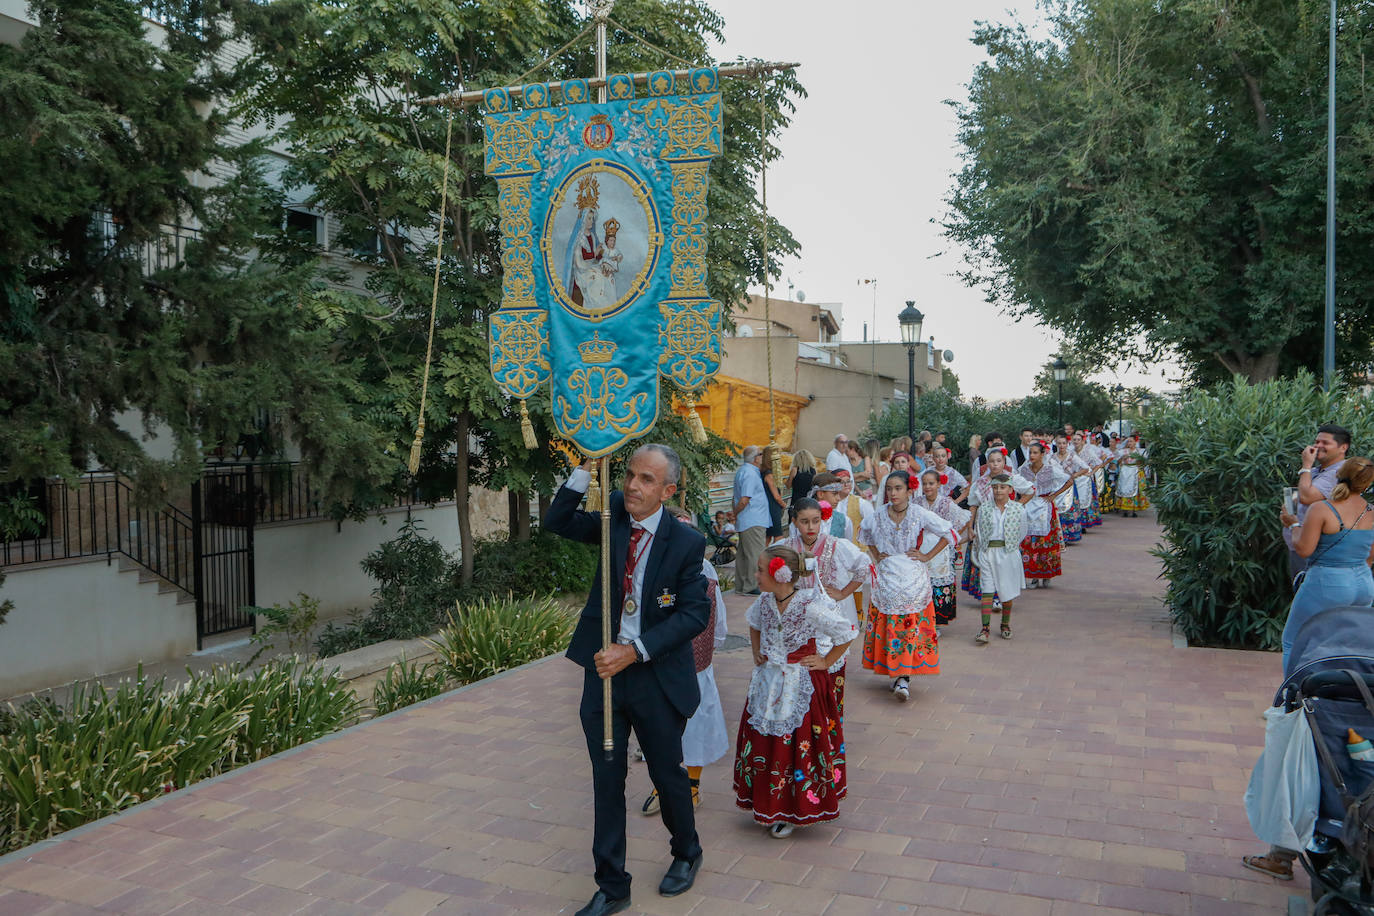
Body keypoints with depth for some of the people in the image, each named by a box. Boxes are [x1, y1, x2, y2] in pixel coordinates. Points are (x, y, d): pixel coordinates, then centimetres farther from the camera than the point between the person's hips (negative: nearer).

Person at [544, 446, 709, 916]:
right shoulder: (615, 516, -1)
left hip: (656, 676, -3)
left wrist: (634, 652, -22)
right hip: (605, 668, 3)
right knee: (607, 783, 10)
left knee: (668, 773, 15)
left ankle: (686, 853, 44)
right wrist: (587, 467, -15)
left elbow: (694, 613, -15)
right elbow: (556, 522, -2)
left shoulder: (686, 543, -13)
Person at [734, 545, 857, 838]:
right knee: (763, 744, 12)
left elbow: (847, 633, -15)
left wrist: (826, 662, -9)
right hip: (767, 683, 6)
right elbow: (754, 624, 21)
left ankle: (792, 812, 20)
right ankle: (767, 805, 30)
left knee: (796, 746, 3)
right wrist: (757, 653, 11)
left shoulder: (810, 605, -23)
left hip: (800, 685, -6)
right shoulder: (765, 601, -4)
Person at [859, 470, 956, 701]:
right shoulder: (878, 517, 0)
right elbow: (864, 533, 22)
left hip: (913, 579, -3)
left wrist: (927, 556, -3)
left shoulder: (920, 515, -8)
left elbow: (949, 533, -1)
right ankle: (896, 675, 14)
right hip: (886, 578, 3)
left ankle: (904, 677, -7)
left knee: (911, 628, -7)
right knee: (886, 627, 3)